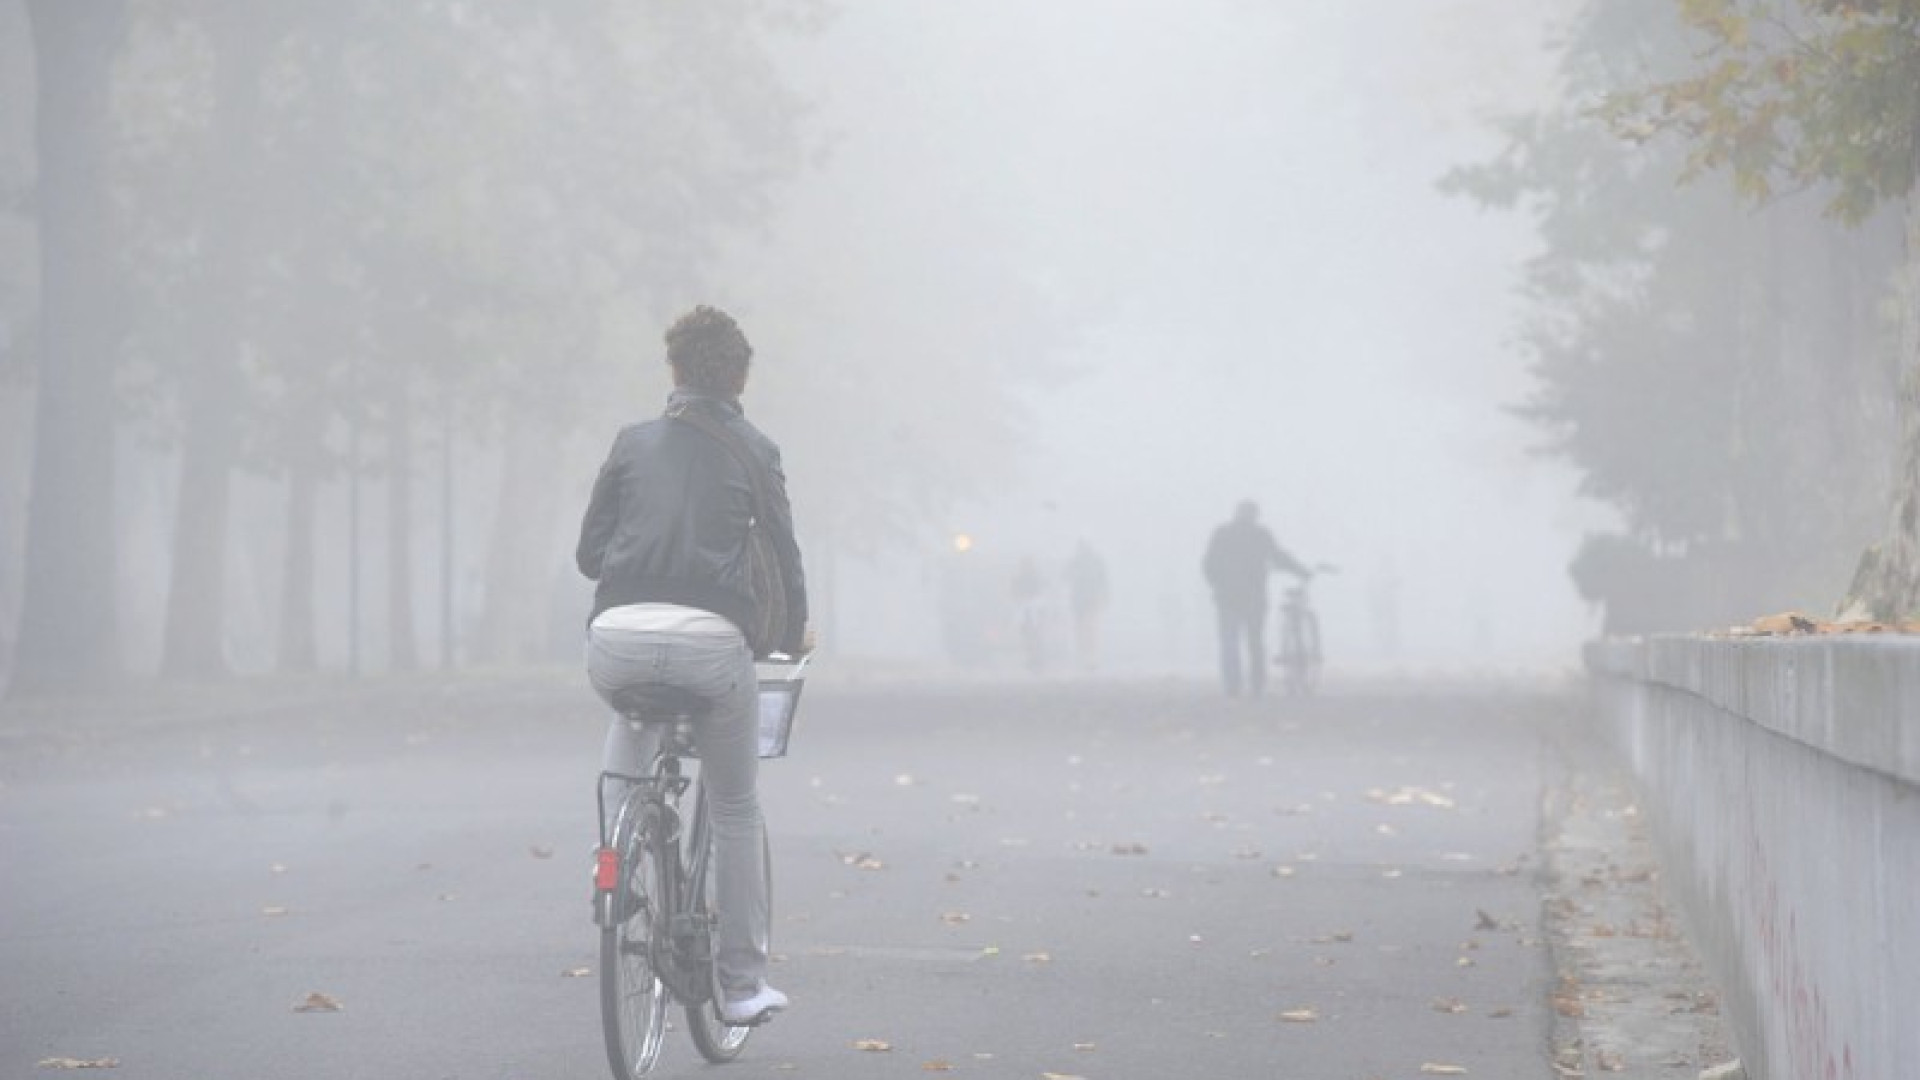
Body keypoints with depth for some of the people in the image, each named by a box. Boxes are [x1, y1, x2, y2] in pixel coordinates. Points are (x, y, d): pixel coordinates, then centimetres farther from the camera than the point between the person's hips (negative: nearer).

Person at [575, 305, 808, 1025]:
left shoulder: (633, 442, 18)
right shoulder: (754, 450, 12)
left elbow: (589, 552, 19)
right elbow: (783, 551, 13)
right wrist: (795, 634, 32)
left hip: (617, 639, 2)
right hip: (711, 640, -2)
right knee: (736, 812, 15)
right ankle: (742, 984, 18)